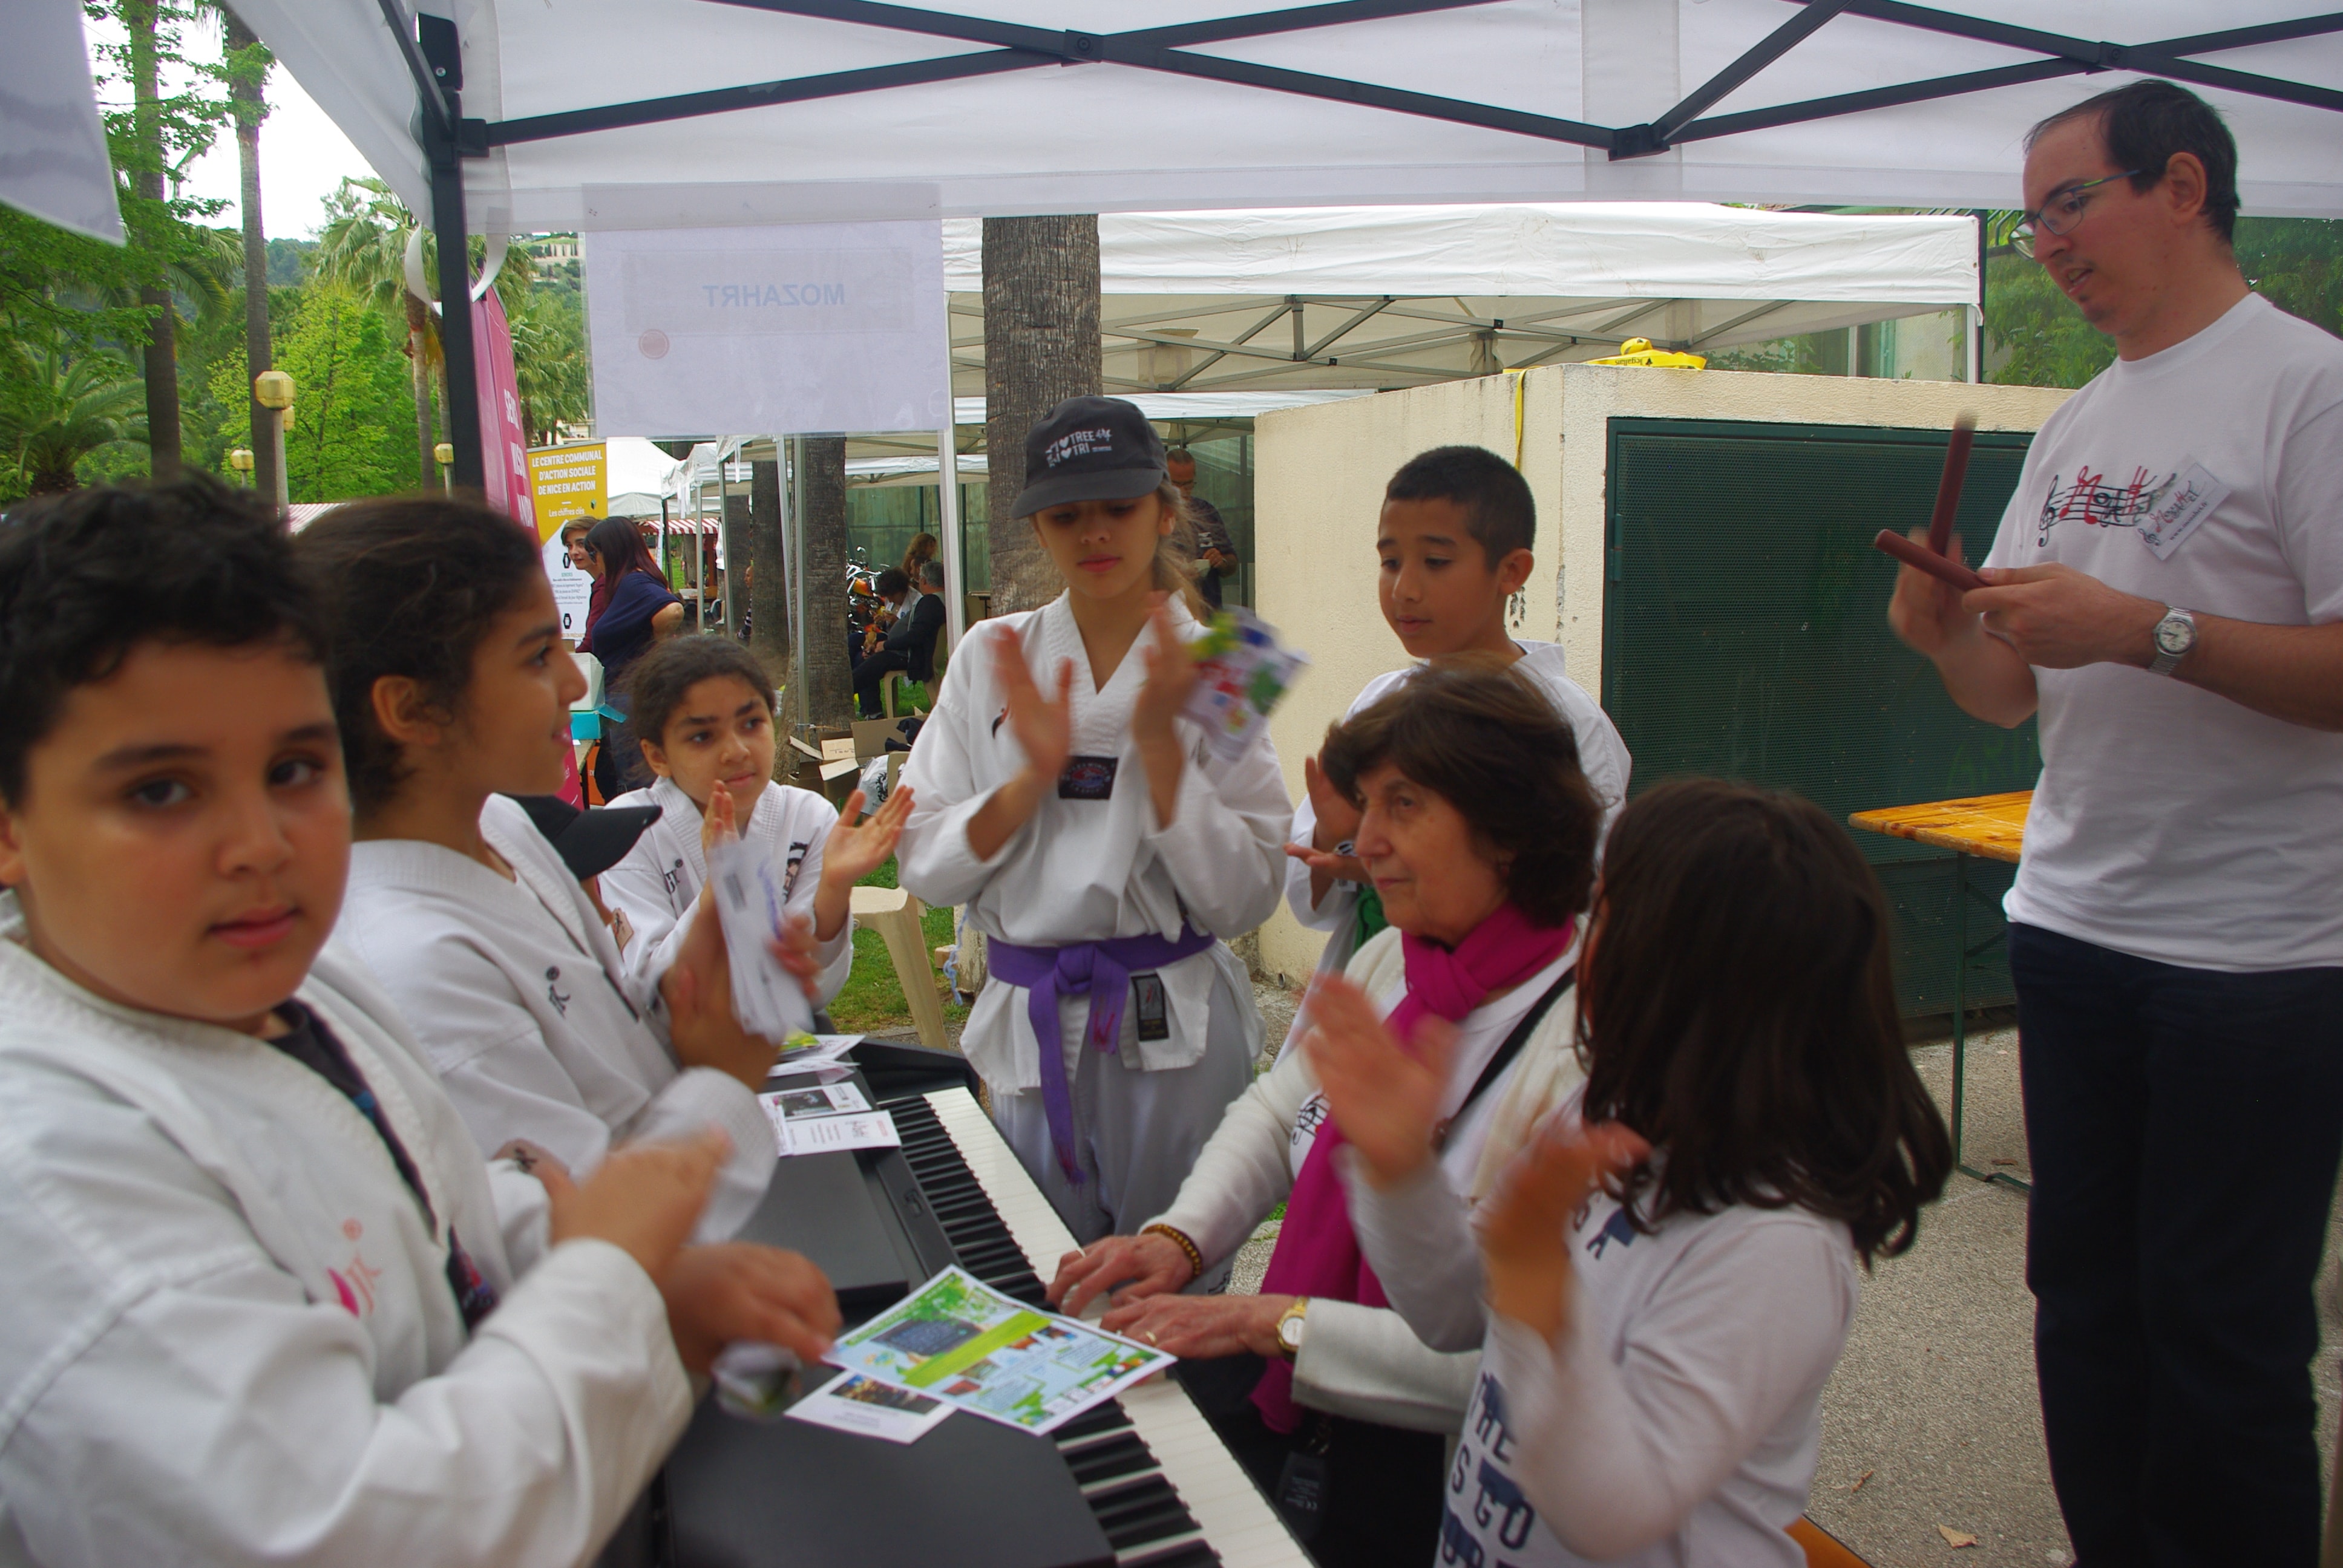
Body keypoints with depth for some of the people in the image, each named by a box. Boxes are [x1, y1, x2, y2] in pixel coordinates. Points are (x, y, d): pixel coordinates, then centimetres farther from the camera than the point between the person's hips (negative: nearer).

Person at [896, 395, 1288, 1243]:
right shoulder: (991, 660, 2)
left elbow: (1244, 899, -11)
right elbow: (923, 867, -2)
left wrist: (1159, 742, -18)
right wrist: (1034, 776, -16)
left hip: (1175, 1032, -2)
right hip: (1029, 1029, 3)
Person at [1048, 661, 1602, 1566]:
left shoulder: (1587, 1055, -23)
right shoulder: (1386, 962, 3)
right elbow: (1273, 1115, 14)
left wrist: (1270, 1322, -24)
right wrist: (1180, 1236, -3)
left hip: (1429, 1452, -6)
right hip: (1290, 1370, 7)